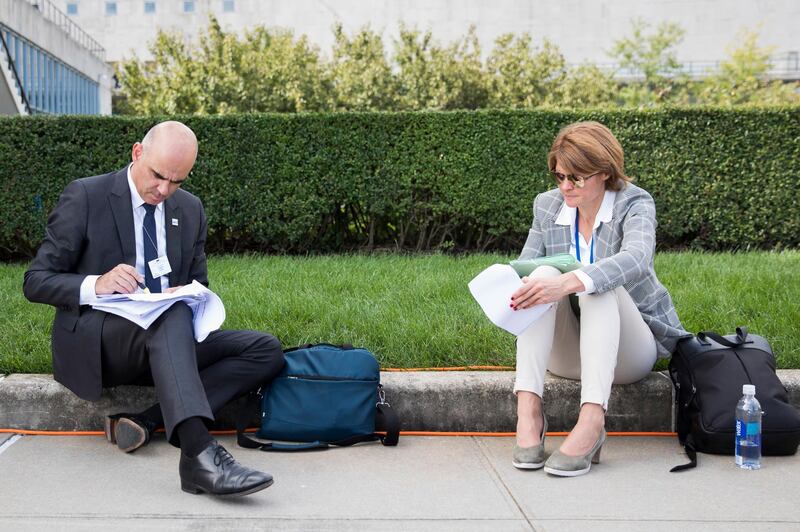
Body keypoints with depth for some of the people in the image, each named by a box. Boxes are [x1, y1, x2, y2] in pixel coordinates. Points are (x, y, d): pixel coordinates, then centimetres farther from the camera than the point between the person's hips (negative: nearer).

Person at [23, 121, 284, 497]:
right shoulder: (84, 197, -4)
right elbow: (35, 282, -5)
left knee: (266, 351, -13)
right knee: (171, 314, -37)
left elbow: (198, 286, 18)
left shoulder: (190, 209, 12)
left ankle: (149, 421, -22)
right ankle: (199, 453, -51)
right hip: (93, 344, -6)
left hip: (164, 340, 6)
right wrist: (95, 286, -26)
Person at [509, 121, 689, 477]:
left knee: (600, 286, -33)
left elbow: (636, 258, -31)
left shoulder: (634, 204, -10)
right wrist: (513, 289, -27)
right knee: (543, 274, -26)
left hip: (629, 350, -3)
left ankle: (591, 422, -48)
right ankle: (528, 410, -39)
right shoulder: (547, 205, 3)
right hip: (566, 353, 3)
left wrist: (570, 282, -48)